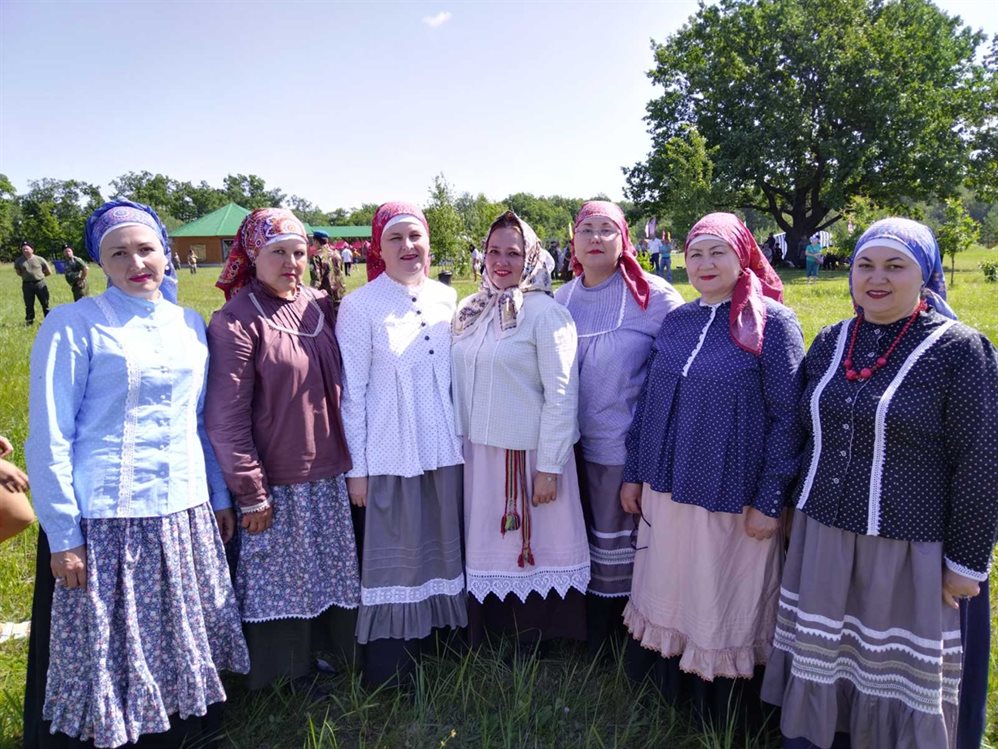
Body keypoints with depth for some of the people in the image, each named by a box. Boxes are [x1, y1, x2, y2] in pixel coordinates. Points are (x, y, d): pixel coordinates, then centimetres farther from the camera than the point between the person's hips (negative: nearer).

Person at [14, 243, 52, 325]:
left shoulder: (39, 259, -3)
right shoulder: (19, 261, 3)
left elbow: (49, 272, 4)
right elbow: (18, 272, 18)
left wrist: (39, 274, 6)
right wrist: (26, 275, 9)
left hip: (40, 284, -2)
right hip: (27, 285, 2)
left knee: (45, 303, 3)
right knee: (29, 305, 7)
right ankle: (29, 321, 16)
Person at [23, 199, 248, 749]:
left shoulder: (189, 324, 7)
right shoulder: (73, 325, -7)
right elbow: (49, 438, -8)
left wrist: (220, 496, 13)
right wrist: (62, 535, -11)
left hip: (185, 515, 5)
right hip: (103, 519, -4)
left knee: (180, 647, 16)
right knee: (106, 655, 10)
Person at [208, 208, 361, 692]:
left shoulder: (320, 308, 4)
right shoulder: (236, 322, -13)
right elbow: (226, 417, -14)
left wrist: (345, 460, 9)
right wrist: (250, 495, -14)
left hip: (327, 475, 6)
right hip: (275, 483, -5)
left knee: (327, 577, 18)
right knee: (278, 583, 10)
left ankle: (316, 659, 39)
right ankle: (289, 675, 31)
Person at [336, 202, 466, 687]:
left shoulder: (446, 299, 5)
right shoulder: (360, 307, -7)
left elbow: (460, 374, 11)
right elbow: (351, 392, -7)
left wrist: (465, 439, 10)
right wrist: (355, 467, -7)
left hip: (445, 452, 4)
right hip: (390, 458, -4)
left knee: (443, 552, 15)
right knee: (395, 559, 6)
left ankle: (438, 646, 36)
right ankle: (387, 676, 23)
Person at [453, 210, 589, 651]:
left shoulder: (545, 312, -11)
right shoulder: (468, 311, 7)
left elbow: (562, 394, -13)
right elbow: (461, 382, 12)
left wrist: (549, 466, -15)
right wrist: (458, 442, 10)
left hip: (527, 451, -5)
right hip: (478, 449, 5)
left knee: (531, 545, 8)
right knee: (488, 544, 14)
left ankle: (532, 642, 27)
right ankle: (486, 632, 33)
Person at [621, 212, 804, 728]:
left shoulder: (772, 322, -9)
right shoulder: (676, 321, 6)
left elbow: (788, 417, -11)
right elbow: (648, 400, 10)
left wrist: (769, 501, -13)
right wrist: (633, 473, 10)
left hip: (732, 498, -5)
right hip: (666, 490, 5)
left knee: (726, 607, 11)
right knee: (667, 597, 18)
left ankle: (729, 716, 35)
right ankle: (670, 692, 41)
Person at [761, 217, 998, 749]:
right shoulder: (830, 342, 5)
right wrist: (794, 508, 15)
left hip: (907, 547, -4)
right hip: (822, 535, 4)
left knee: (900, 670, 11)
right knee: (820, 655, 16)